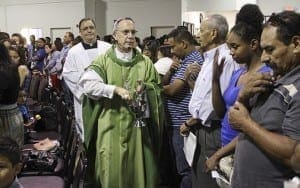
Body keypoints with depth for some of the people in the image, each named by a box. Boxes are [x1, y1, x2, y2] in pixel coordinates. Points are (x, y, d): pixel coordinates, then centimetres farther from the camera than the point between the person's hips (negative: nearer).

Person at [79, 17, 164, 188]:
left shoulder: (145, 62, 8)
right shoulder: (103, 60, 2)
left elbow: (156, 88, 7)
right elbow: (88, 84, -12)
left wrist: (145, 87, -14)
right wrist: (116, 89, -20)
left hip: (137, 124, 2)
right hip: (111, 124, -1)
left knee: (138, 168, 8)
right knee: (112, 170, 3)